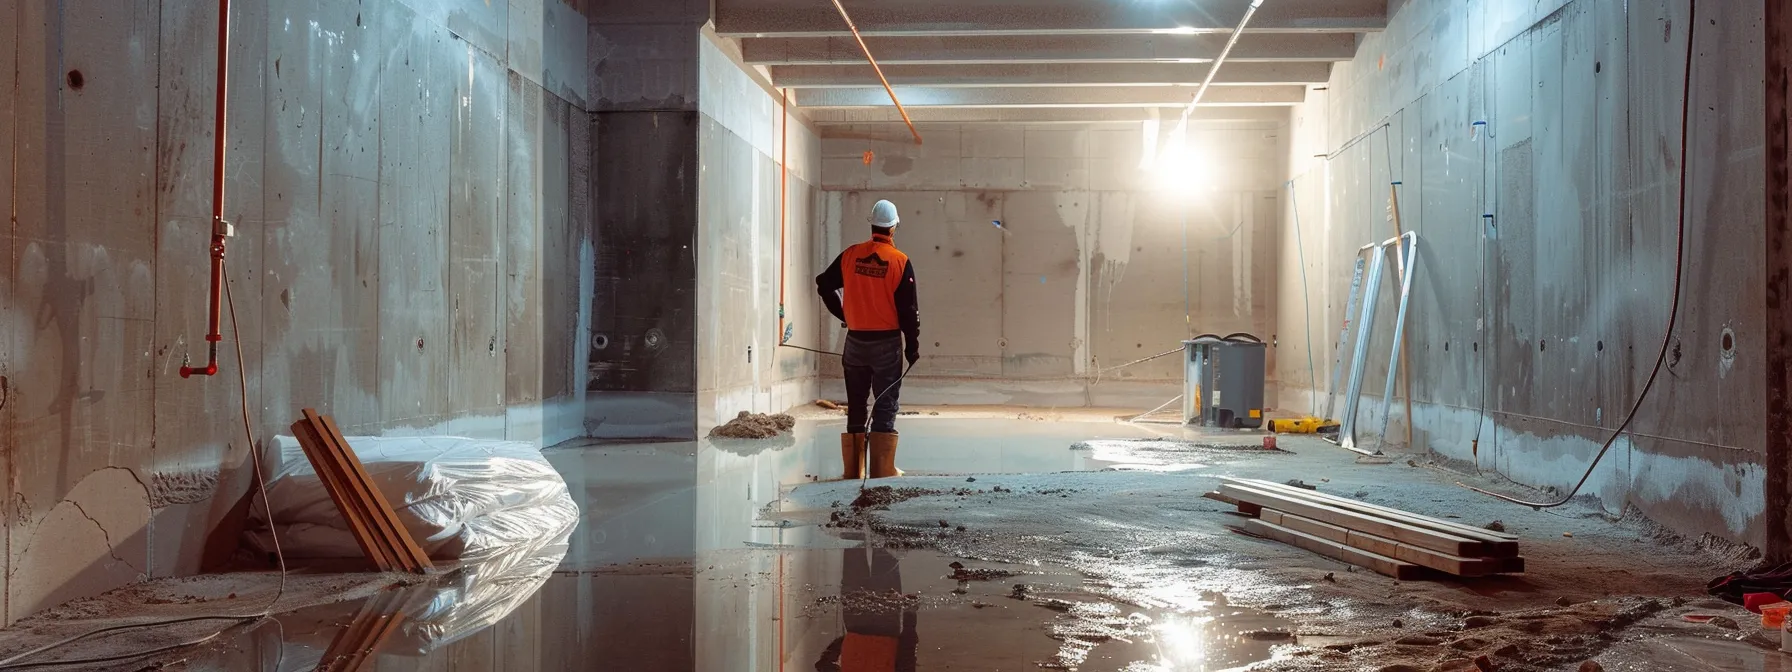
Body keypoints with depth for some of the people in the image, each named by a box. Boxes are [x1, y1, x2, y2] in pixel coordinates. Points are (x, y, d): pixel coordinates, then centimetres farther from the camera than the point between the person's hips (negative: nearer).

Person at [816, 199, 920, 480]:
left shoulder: (850, 255, 0)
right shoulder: (900, 261, -10)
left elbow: (824, 284, 9)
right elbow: (908, 309, -9)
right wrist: (912, 346, -1)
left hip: (856, 340, 4)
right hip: (887, 342, -3)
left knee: (856, 405, 11)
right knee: (886, 404, 2)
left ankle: (853, 468, 15)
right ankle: (882, 468, 0)